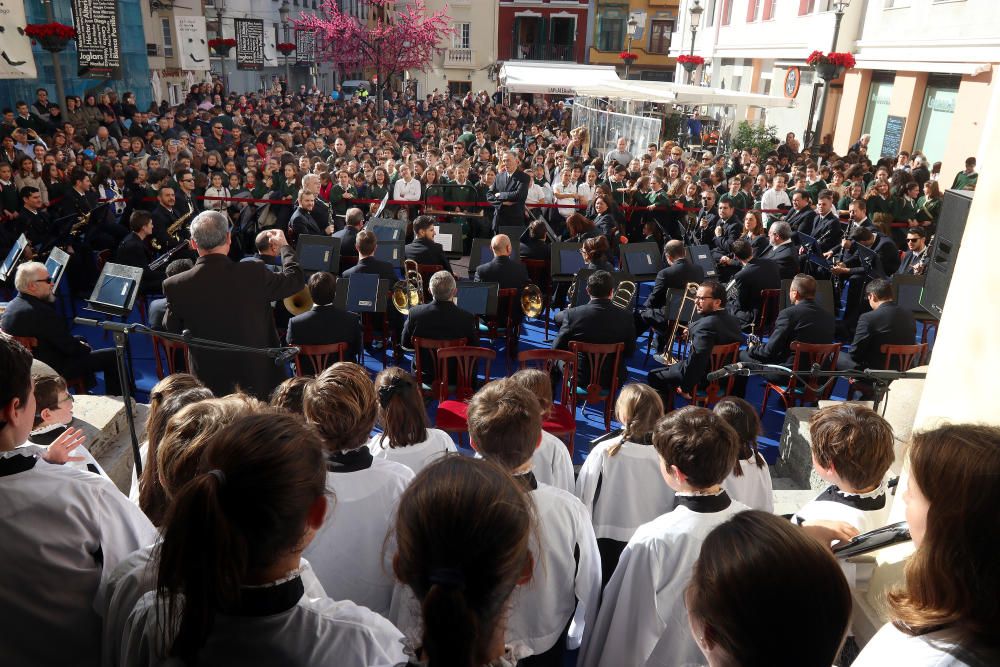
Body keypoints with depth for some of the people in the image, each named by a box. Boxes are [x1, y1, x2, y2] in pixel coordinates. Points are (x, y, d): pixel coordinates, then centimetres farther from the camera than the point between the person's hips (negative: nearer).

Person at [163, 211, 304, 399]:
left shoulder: (176, 286, -14)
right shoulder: (253, 273, -20)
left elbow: (171, 327, 4)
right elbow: (295, 279, -1)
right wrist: (284, 246, 17)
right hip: (259, 376, -1)